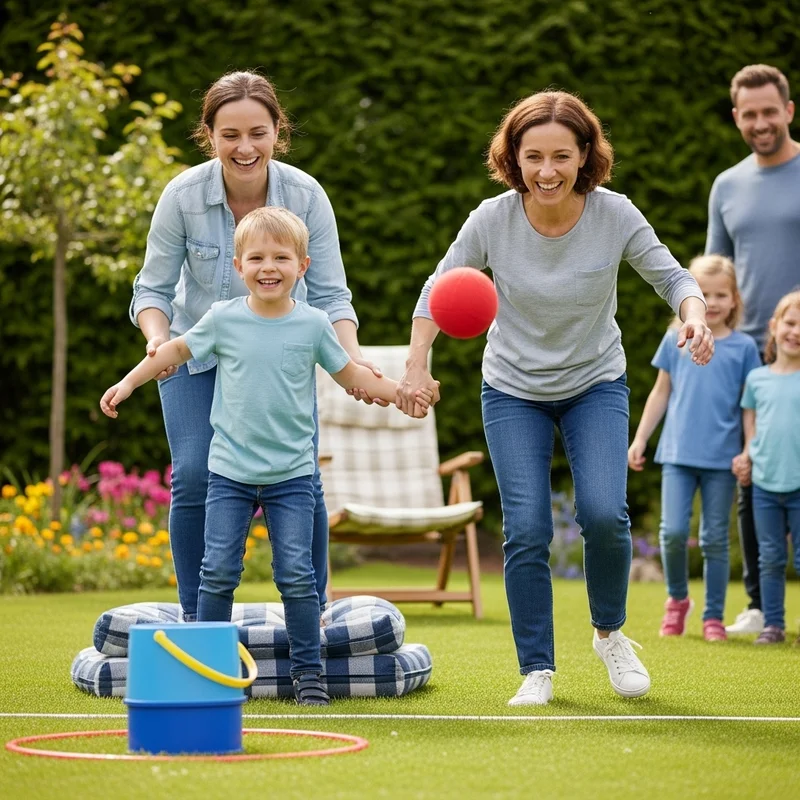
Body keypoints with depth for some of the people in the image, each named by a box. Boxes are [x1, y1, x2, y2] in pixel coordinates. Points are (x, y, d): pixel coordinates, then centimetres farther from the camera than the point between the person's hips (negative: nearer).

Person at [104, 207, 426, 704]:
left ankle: (308, 670, 6)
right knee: (218, 571, -2)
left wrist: (400, 392, -2)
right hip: (230, 472, 0)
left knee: (296, 574, -4)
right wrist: (127, 383, 12)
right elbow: (177, 349, 14)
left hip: (291, 475, 0)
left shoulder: (313, 324, -1)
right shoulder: (224, 319, -2)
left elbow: (350, 373, 10)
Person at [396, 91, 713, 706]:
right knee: (526, 530, -10)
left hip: (597, 385, 0)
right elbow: (438, 289, -5)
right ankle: (537, 671, 7)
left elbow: (671, 276, -7)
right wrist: (417, 366, -15)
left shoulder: (615, 215, -18)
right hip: (513, 392, 0)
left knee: (604, 513, -19)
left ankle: (610, 633, 9)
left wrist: (695, 313, -29)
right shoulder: (493, 219, -17)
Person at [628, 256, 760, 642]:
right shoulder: (675, 341, 5)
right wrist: (639, 439, 11)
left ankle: (713, 617, 16)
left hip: (721, 458, -1)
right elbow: (661, 393, 12)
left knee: (715, 539, 5)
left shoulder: (743, 347, 1)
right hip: (678, 453, 1)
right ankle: (676, 599, 15)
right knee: (673, 531, -9)